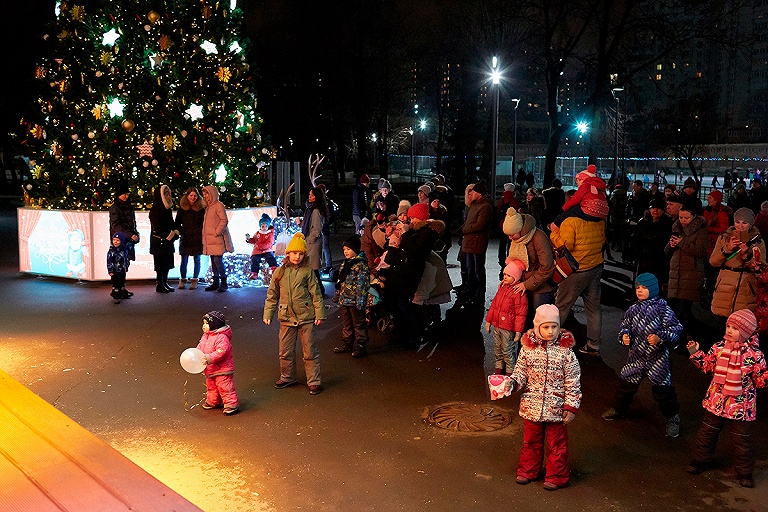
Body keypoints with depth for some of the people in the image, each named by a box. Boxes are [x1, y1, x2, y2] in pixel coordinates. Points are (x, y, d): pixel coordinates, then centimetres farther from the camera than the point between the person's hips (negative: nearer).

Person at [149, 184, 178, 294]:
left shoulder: (167, 208, 13)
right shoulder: (155, 209, -11)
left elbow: (171, 223, 18)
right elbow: (157, 226, -17)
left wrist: (175, 232, -1)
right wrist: (169, 235, -17)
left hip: (168, 240, 8)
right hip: (159, 241, -8)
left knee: (167, 263, 10)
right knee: (161, 263, -3)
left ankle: (165, 283, 18)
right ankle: (160, 285, 3)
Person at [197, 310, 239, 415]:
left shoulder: (222, 337, -23)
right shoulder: (205, 336, 8)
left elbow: (221, 352, -30)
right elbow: (200, 348, 15)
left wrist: (209, 358, -34)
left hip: (222, 369, -10)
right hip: (210, 370, 10)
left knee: (225, 387, -6)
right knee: (211, 387, 23)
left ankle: (232, 404, 2)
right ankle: (213, 402, 40)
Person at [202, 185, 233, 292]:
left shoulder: (218, 205, -6)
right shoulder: (208, 207, 19)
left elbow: (224, 220, -14)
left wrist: (217, 232, -16)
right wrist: (204, 236, 14)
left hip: (218, 239, -9)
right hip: (209, 239, 9)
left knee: (218, 260, -12)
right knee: (213, 261, 9)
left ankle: (223, 282, -5)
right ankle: (215, 282, 14)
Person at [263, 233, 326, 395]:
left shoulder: (308, 271, -2)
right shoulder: (279, 272, 4)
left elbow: (316, 294, -1)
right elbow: (272, 295, 10)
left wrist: (319, 314, -5)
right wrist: (268, 314, 5)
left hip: (306, 317, -3)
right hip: (286, 317, 3)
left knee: (310, 351, 3)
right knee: (285, 350, 13)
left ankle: (314, 381, 12)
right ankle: (287, 377, 31)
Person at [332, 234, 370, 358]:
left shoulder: (361, 264, -14)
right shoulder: (345, 264, 12)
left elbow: (362, 284, -18)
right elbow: (340, 282, 21)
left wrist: (360, 301, -21)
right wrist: (338, 296, 20)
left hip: (355, 301, -9)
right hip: (345, 299, 9)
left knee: (359, 324, 2)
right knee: (346, 324, 18)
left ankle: (361, 346, 9)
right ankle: (347, 344, 29)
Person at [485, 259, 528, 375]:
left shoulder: (519, 292, -18)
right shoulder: (502, 286, 7)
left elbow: (521, 313, -18)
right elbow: (494, 304, 15)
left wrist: (518, 331, -19)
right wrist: (488, 321, 17)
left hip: (508, 329, -8)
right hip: (497, 325, 8)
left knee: (508, 351, 3)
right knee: (498, 349, 19)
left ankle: (510, 373, 16)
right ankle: (499, 369, 34)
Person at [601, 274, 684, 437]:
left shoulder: (662, 308, -12)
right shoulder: (634, 309, 1)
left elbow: (675, 329, -13)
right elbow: (624, 325, 12)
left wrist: (660, 338, -27)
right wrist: (624, 335, -8)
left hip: (658, 357, -4)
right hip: (637, 355, 4)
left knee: (662, 387, 1)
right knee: (628, 381, 14)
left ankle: (673, 418, 19)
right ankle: (618, 409, 35)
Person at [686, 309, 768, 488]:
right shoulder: (719, 347, -4)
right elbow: (707, 364, 8)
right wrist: (696, 353, -5)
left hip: (740, 405, -3)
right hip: (716, 400, 4)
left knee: (740, 439, 6)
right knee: (707, 432, 16)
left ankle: (744, 472, 25)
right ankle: (700, 461, 34)